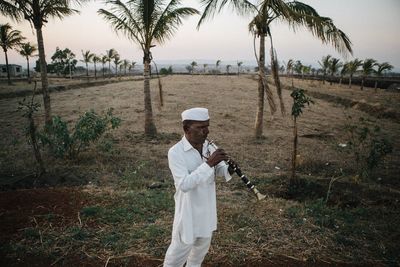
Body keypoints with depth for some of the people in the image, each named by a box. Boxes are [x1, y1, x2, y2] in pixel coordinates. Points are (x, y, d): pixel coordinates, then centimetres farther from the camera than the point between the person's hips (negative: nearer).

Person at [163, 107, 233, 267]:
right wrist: (208, 163, -36)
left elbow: (218, 169, 5)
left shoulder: (208, 146, -4)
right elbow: (184, 184, -32)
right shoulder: (175, 152, -23)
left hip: (207, 208, 6)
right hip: (188, 210, -6)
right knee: (181, 248, 11)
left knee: (202, 246, 26)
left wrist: (229, 169, -18)